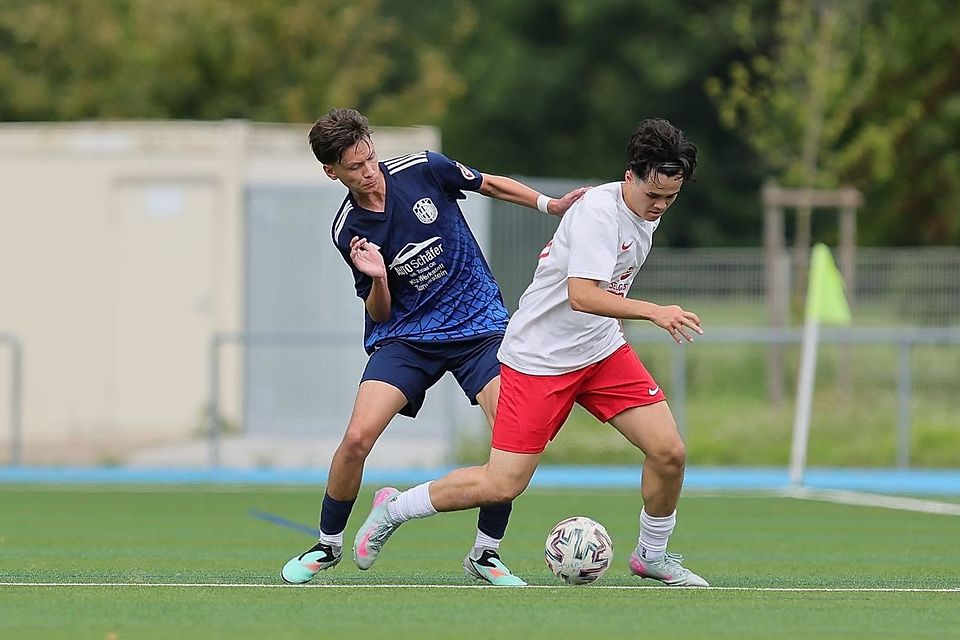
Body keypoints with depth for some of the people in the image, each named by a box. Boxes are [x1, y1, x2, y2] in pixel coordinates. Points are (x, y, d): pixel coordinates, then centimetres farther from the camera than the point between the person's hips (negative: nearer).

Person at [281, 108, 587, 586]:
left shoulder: (424, 170, -8)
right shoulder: (348, 231, -6)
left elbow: (491, 186, 9)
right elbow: (378, 313, 2)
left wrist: (550, 205, -1)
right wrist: (377, 280, -20)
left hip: (478, 325, 0)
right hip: (405, 335, 0)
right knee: (357, 438, -17)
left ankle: (485, 553, -3)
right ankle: (327, 546, 7)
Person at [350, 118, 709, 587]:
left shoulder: (648, 212, 4)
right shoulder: (598, 211, -23)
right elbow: (581, 296, -35)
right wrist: (654, 312, -40)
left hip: (601, 351, 8)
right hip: (538, 359, -8)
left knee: (669, 451, -7)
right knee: (502, 485, -8)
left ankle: (652, 554, 18)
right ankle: (393, 509, 15)